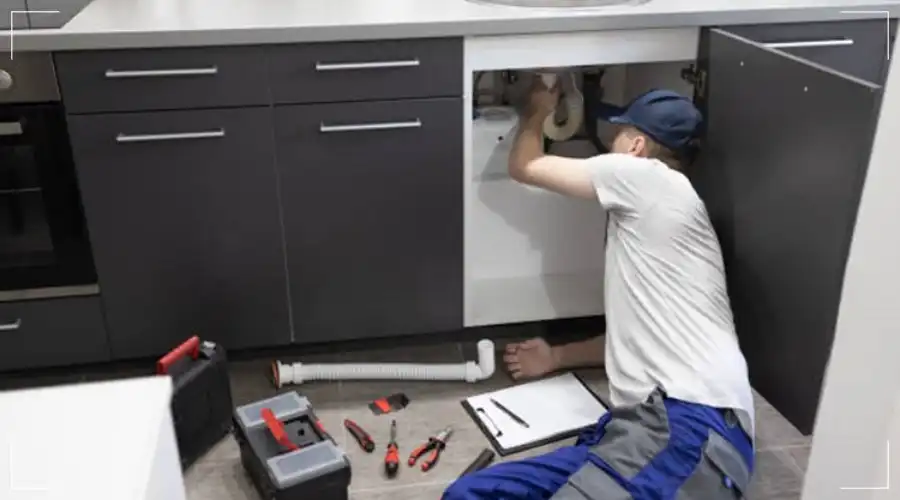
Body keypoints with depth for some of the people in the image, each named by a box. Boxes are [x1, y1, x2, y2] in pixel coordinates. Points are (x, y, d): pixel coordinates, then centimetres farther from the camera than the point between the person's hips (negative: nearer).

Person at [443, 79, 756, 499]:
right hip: (648, 425, 10)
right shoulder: (653, 213, 30)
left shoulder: (648, 178, 2)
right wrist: (556, 358, 46)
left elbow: (525, 167, 12)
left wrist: (537, 112, 34)